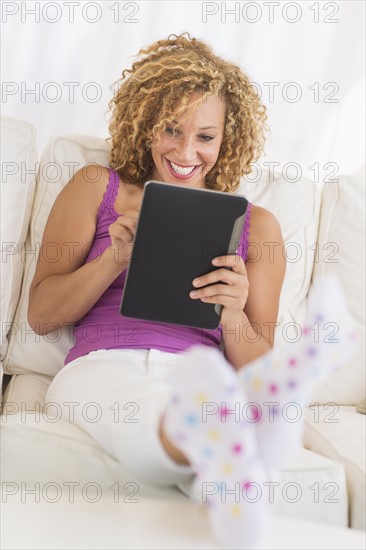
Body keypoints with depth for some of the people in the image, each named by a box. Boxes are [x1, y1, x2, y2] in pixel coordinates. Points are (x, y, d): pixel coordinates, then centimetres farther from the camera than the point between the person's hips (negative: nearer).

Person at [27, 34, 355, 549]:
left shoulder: (256, 224, 21)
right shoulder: (97, 187, 20)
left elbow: (257, 367, 14)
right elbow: (40, 314, 13)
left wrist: (234, 317, -10)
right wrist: (116, 259, -4)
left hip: (203, 378, 2)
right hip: (102, 367, -1)